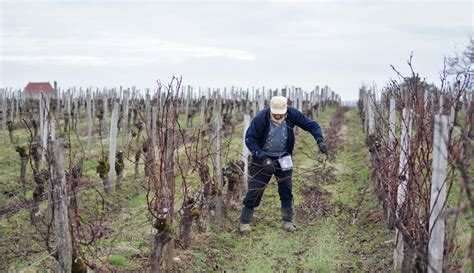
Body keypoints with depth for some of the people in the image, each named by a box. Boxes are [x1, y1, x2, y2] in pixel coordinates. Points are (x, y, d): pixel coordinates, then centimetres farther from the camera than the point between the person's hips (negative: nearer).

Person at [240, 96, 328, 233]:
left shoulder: (292, 114, -16)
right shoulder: (260, 118, -26)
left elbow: (311, 125, -6)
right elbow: (249, 139, -22)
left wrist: (320, 140, -23)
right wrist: (263, 158, -30)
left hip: (283, 158, 3)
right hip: (263, 157, -3)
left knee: (286, 190, 7)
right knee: (255, 189, -4)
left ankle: (288, 221, 21)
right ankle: (244, 221, 9)